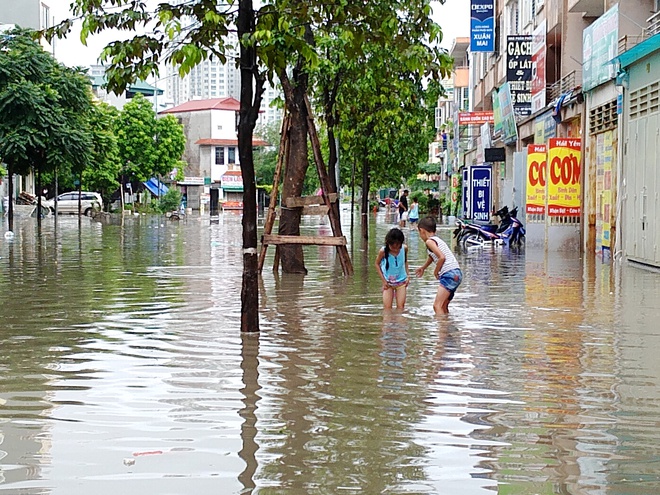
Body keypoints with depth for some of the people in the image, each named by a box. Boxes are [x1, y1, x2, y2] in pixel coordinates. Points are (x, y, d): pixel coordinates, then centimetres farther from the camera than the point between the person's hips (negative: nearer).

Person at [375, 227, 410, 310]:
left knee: (400, 306, -3)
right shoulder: (383, 251, -21)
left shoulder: (404, 248, -14)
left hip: (401, 281, 1)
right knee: (387, 308, -3)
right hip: (388, 282, -1)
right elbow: (377, 264, -4)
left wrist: (407, 276, -2)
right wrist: (384, 281, -8)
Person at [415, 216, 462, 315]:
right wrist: (423, 267, 58)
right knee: (443, 307, 18)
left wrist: (436, 271, -3)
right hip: (457, 274, 9)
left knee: (437, 306, -14)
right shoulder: (438, 240, 22)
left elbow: (442, 257, -20)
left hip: (449, 274, -9)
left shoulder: (429, 241, -6)